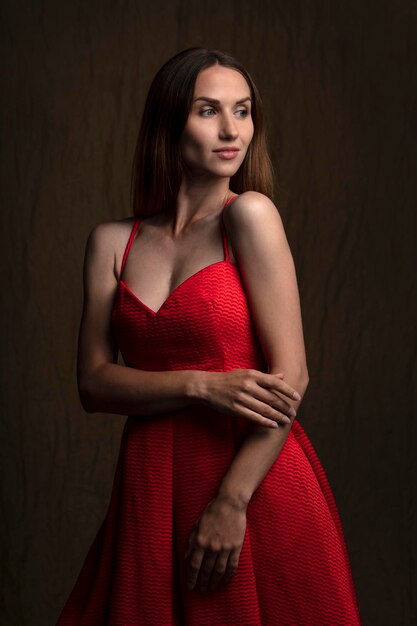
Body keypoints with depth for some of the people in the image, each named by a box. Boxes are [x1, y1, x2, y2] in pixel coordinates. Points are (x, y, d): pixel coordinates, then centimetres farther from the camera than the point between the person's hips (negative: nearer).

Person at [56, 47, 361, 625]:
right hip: (152, 487, 3)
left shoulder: (249, 214, -7)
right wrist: (203, 387, -16)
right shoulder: (112, 241, 5)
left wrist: (232, 502, -16)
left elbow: (291, 375, -12)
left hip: (256, 485, -3)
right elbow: (94, 383, 0)